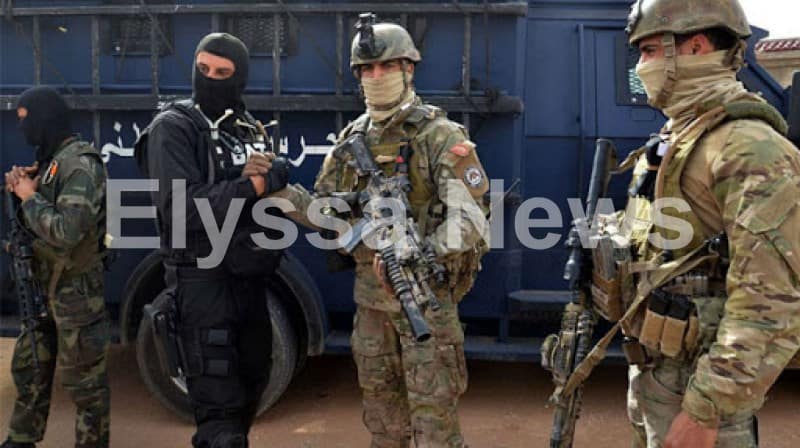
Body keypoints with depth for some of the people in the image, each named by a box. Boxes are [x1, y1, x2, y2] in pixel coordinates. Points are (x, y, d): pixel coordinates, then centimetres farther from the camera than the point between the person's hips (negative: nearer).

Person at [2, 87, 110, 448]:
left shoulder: (80, 163, -18)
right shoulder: (52, 160, 11)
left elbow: (66, 232, -29)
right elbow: (35, 223, 16)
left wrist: (30, 197, -15)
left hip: (75, 289, -10)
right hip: (46, 285, 10)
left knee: (83, 379, 1)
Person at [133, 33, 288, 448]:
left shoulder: (251, 129, 12)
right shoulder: (172, 128, -9)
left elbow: (283, 178, 1)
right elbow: (180, 209, -21)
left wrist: (268, 173, -20)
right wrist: (249, 185, -20)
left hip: (250, 276, 7)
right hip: (202, 278, -7)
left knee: (252, 382, 21)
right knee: (219, 402, -4)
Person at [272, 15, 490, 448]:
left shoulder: (441, 136, -10)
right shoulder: (353, 138, 7)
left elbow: (470, 219, -17)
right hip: (370, 293, 6)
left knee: (432, 409, 1)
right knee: (379, 399, 18)